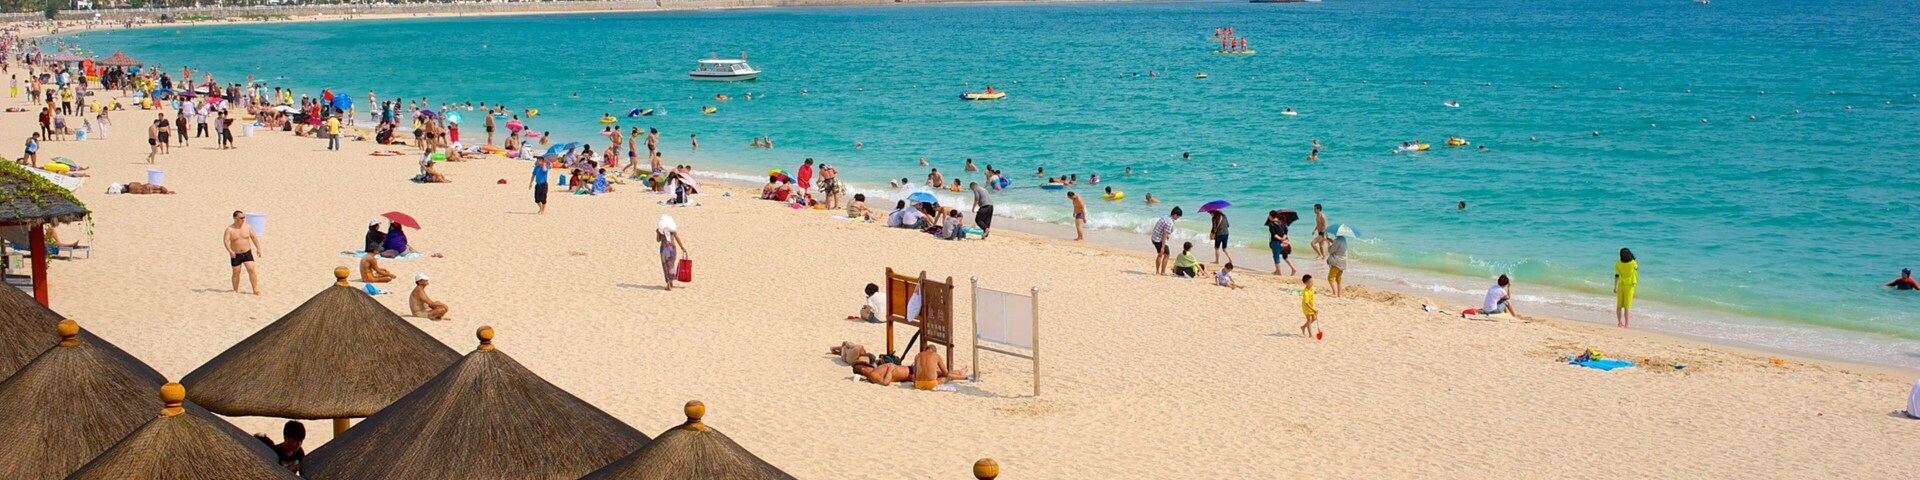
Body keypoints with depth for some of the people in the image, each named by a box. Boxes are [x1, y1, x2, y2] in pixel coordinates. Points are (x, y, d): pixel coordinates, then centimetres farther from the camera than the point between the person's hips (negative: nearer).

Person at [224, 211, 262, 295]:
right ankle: (236, 290, 21)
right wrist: (230, 251, -35)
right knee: (236, 273, 6)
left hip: (247, 253, 1)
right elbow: (226, 241, -19)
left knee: (251, 270, -11)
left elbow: (254, 237, 9)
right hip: (235, 255, -1)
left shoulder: (248, 227, -1)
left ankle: (255, 289, -8)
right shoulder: (230, 229, -10)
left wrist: (258, 249, 5)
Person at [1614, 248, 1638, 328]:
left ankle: (1620, 323, 14)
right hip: (1629, 286, -2)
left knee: (1619, 306, 10)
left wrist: (1615, 287, 4)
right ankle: (1626, 324, -2)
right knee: (1627, 306, 0)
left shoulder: (1618, 264, -8)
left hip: (1621, 285, 2)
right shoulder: (1633, 263, -13)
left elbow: (1616, 276, -4)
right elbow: (1636, 268, 10)